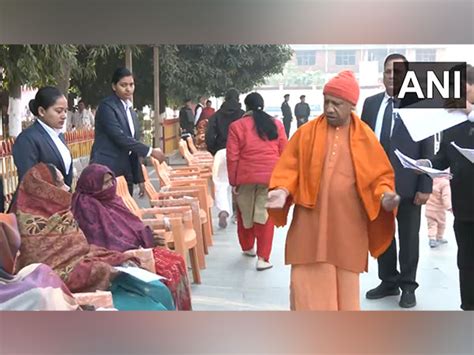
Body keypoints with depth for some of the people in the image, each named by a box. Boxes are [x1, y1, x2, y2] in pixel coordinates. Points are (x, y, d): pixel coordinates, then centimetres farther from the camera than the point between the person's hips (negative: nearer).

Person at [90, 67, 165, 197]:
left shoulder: (131, 111, 16)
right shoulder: (107, 106, -8)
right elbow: (120, 137, -18)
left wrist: (139, 178, 15)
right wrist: (150, 151, -15)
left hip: (126, 173, 8)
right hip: (107, 171, -7)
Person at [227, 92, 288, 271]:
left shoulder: (237, 126, -1)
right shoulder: (276, 124, 5)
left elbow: (232, 157, -4)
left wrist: (233, 181, 3)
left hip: (246, 176, 0)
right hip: (271, 176, 1)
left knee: (245, 213, 19)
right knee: (265, 215, 4)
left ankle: (248, 247, 36)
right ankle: (263, 258, 2)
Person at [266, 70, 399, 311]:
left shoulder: (365, 138, 2)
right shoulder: (306, 133, 2)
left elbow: (381, 175, 5)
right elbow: (289, 168, 3)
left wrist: (384, 195, -15)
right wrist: (282, 190, -16)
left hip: (347, 226, 0)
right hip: (310, 224, 0)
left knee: (344, 287, 10)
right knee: (309, 286, 2)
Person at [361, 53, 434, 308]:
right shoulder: (371, 103, 7)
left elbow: (428, 150, -5)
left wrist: (425, 187, -10)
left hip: (407, 184, -3)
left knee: (408, 237, 9)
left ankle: (408, 286, 23)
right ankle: (388, 282, 27)